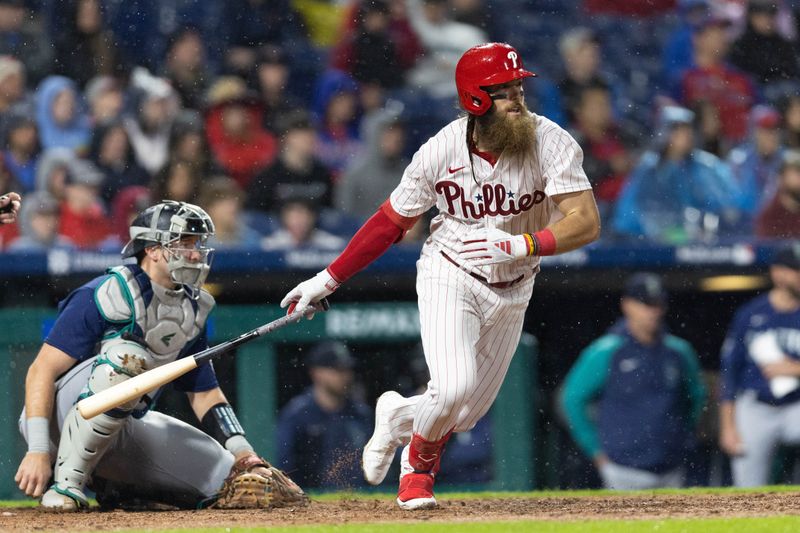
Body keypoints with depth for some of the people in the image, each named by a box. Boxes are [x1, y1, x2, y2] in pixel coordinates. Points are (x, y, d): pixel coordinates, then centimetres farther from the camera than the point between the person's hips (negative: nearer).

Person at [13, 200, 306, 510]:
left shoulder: (193, 310, 7)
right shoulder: (109, 293, -17)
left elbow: (205, 393, 14)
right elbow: (43, 370, -21)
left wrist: (243, 453, 0)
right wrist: (38, 450, -30)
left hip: (125, 429, 7)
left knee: (239, 479, -3)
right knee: (128, 357, -36)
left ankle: (112, 485, 10)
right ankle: (66, 483, -27)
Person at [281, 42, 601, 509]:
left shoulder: (550, 142, -19)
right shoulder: (442, 150, -18)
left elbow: (587, 222, -26)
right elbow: (392, 223, -4)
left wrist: (521, 245, -42)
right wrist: (328, 281, -2)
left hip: (512, 291, 2)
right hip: (451, 275, -2)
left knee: (467, 414, 7)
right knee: (454, 387, -23)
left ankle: (398, 417, 42)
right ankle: (418, 465, 10)